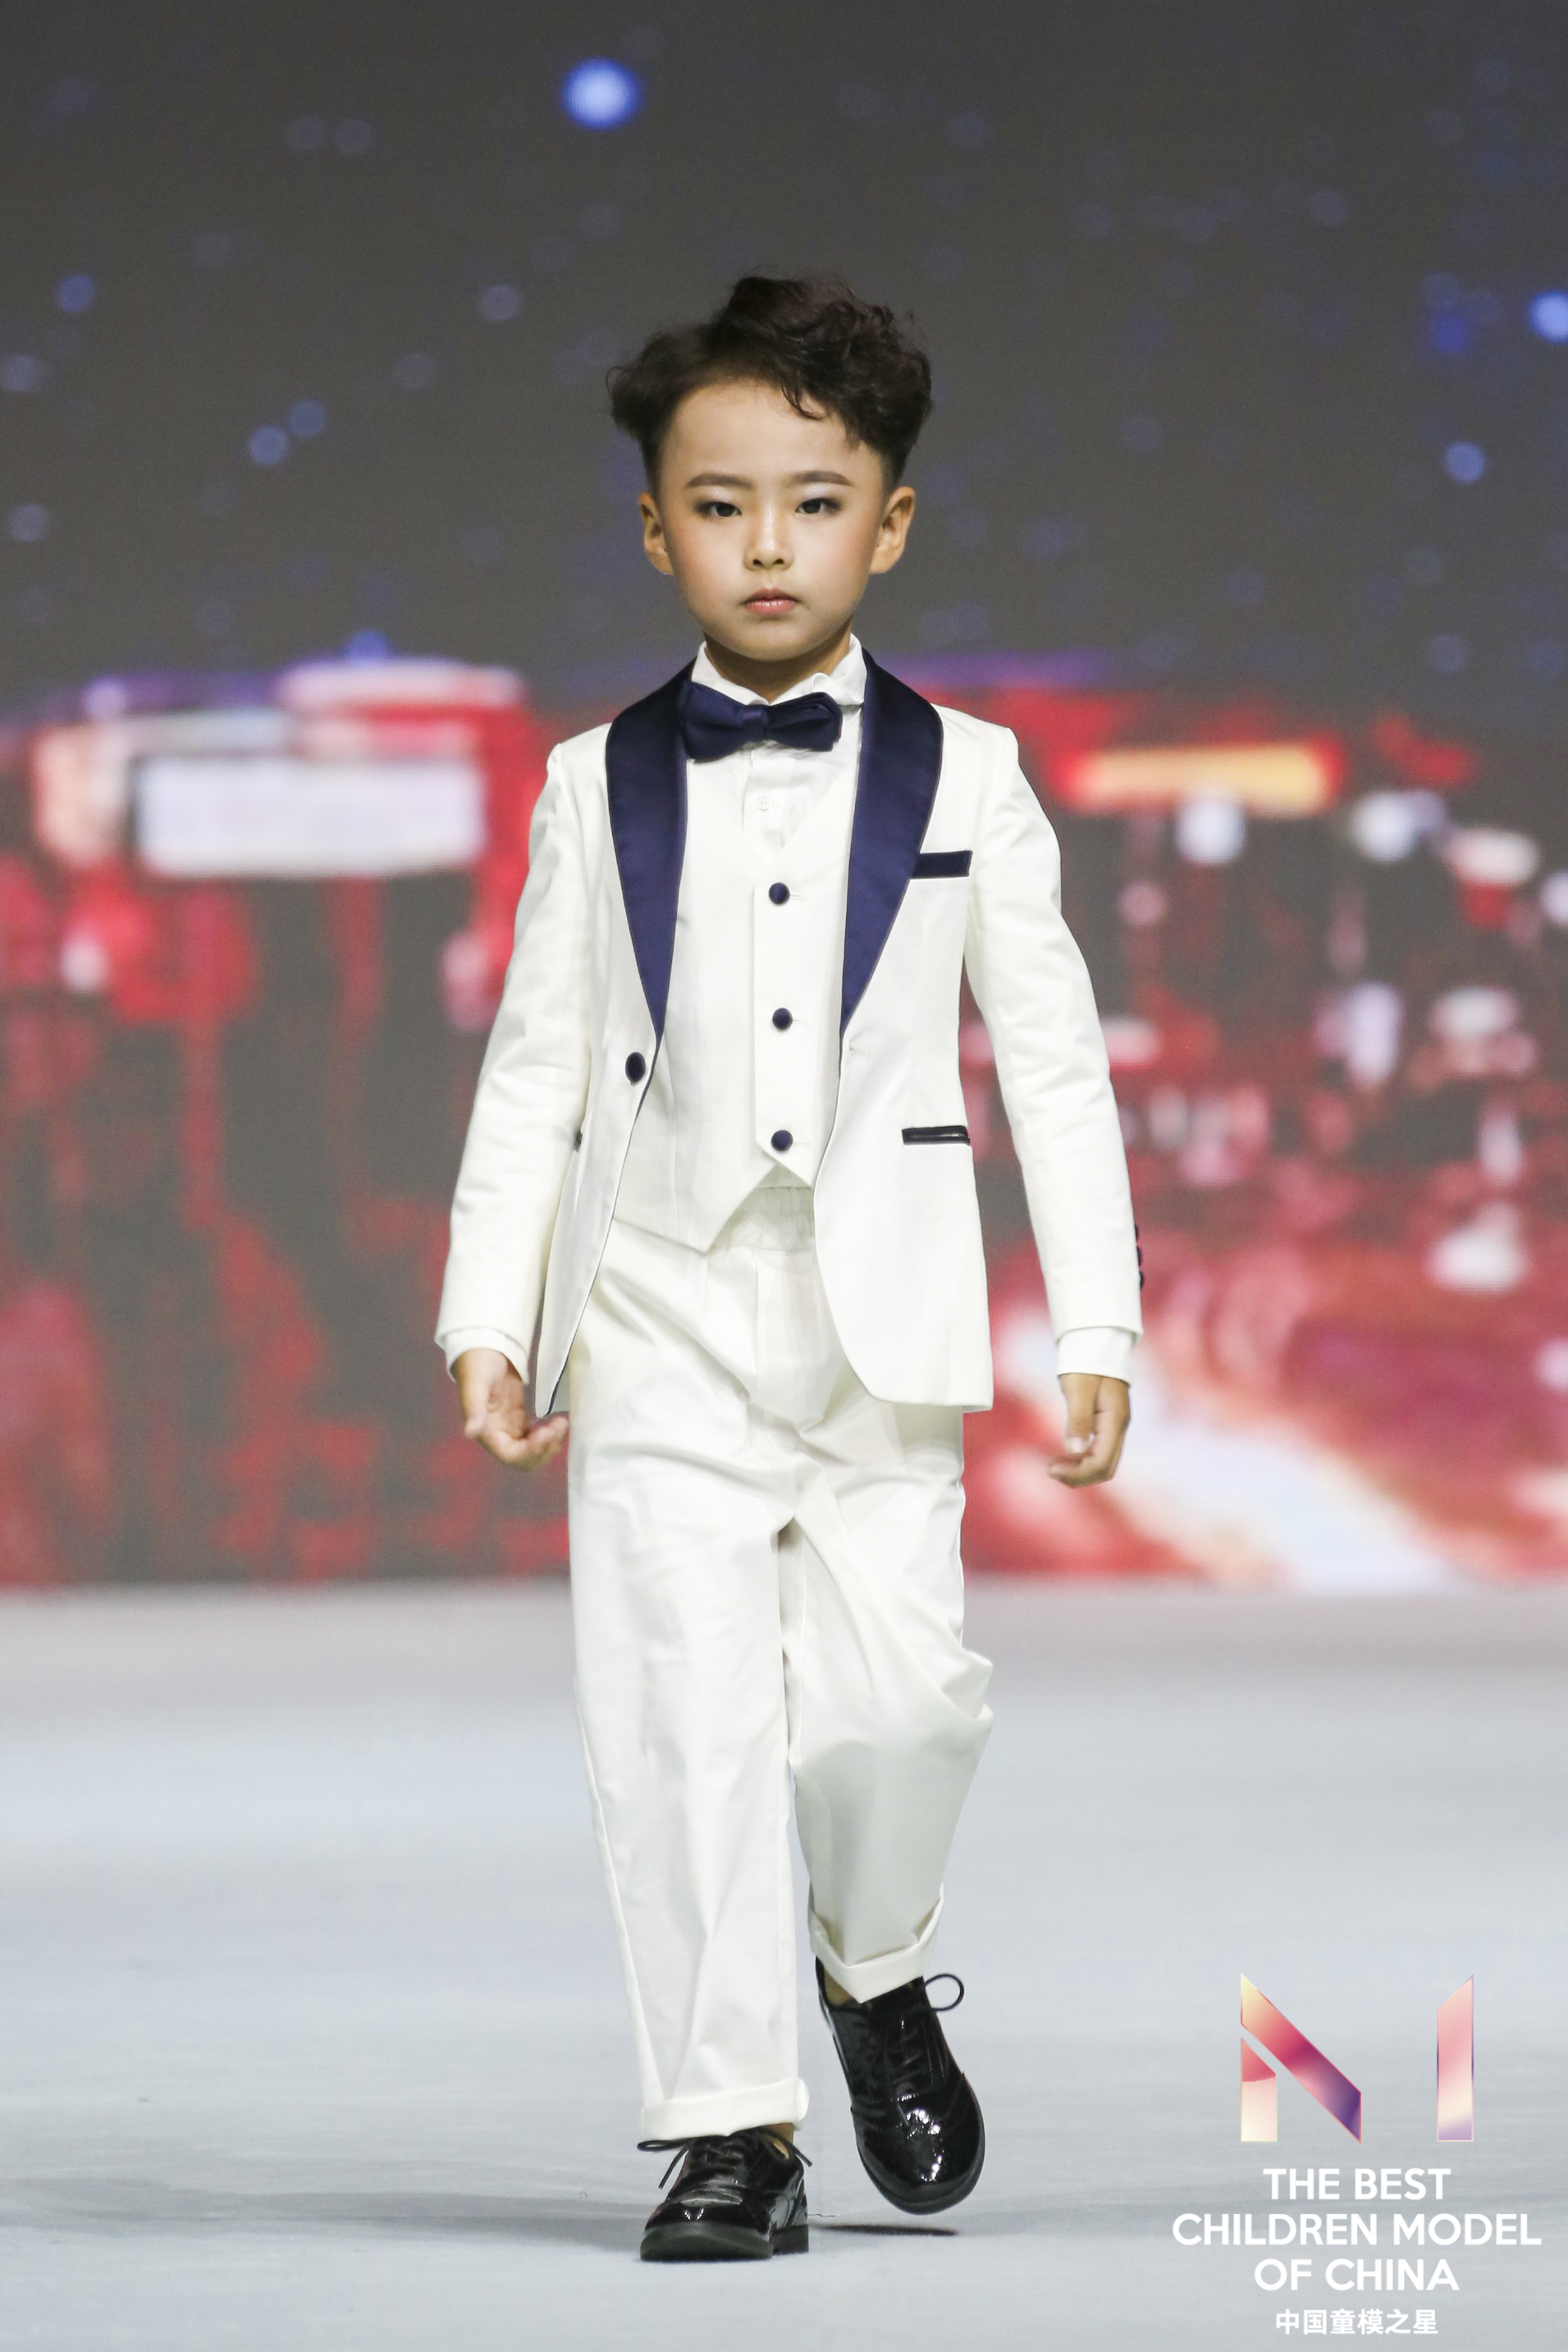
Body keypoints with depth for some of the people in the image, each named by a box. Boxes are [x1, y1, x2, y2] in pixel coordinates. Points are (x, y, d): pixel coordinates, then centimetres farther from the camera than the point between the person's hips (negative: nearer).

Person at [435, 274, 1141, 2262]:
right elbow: (536, 1064, 9)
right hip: (661, 1313, 0)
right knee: (683, 1720, -5)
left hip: (878, 1321, 0)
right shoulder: (599, 787, 7)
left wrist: (1095, 1324, 1)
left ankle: (874, 1969, 22)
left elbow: (1055, 1057, 7)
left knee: (898, 1692, -9)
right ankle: (731, 2129, 0)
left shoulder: (962, 780, 6)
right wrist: (488, 1316, 2)